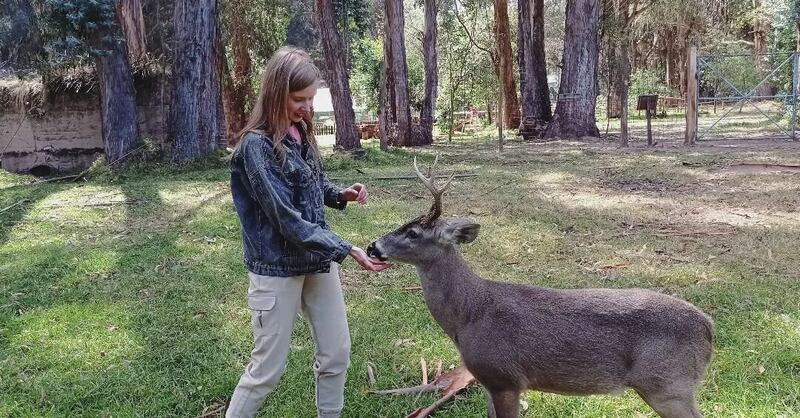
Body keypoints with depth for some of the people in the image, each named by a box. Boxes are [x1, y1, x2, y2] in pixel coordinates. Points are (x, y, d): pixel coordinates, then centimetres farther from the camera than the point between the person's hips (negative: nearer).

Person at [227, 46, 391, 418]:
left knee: (337, 354, 13)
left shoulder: (300, 132, 5)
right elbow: (288, 220, -24)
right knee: (268, 368, 4)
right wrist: (348, 251, -24)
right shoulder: (256, 145, -20)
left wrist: (341, 194, -2)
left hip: (318, 259, 8)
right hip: (278, 267, -7)